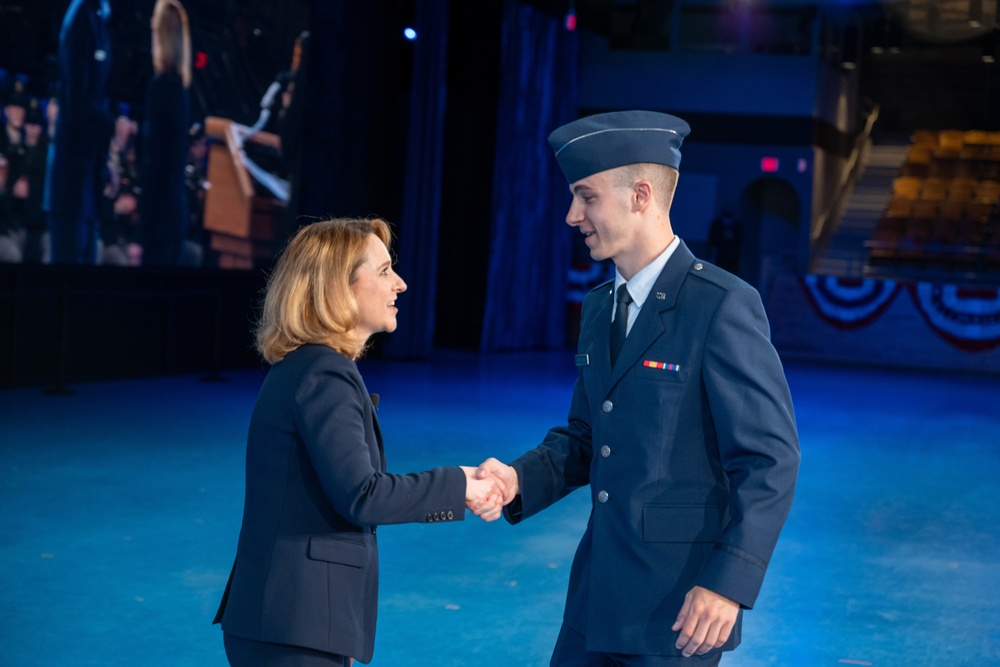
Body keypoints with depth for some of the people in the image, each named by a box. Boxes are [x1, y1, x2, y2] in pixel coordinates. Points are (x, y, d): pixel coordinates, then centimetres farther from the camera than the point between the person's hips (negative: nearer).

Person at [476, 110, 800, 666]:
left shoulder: (723, 306, -14)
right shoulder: (599, 308, 10)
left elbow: (771, 459, -16)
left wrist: (729, 583, -22)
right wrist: (520, 480, -2)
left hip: (680, 607, -7)